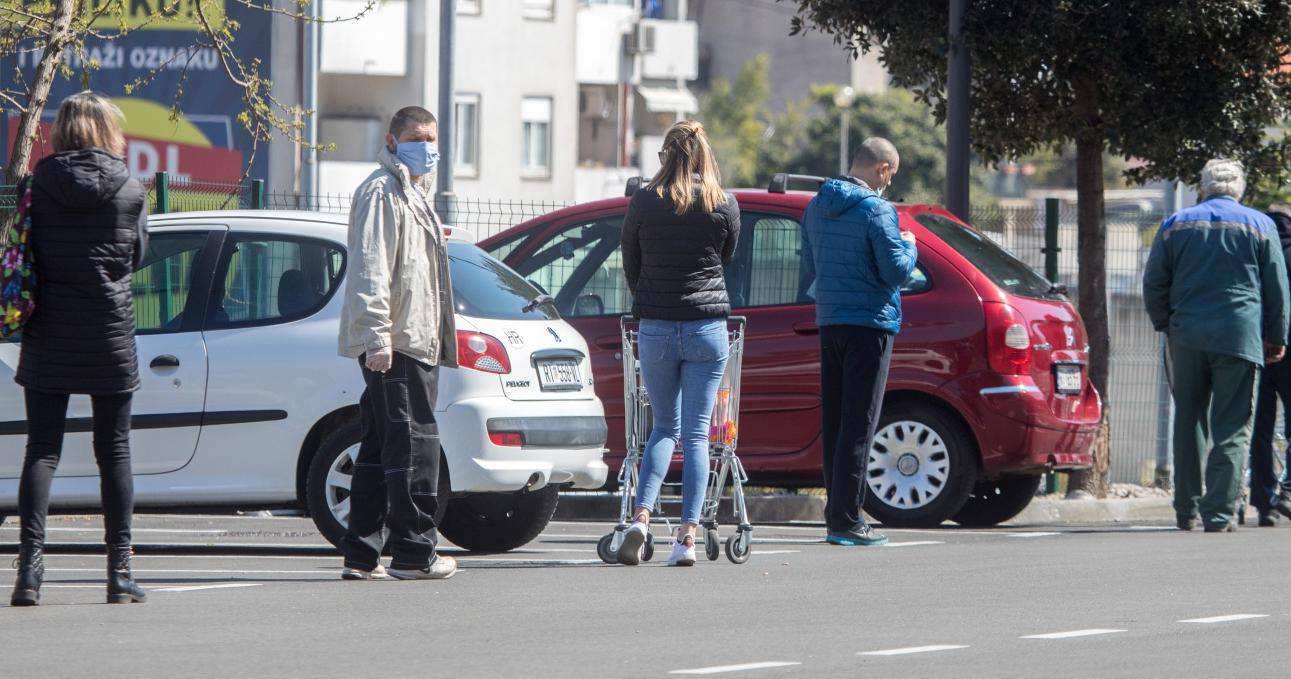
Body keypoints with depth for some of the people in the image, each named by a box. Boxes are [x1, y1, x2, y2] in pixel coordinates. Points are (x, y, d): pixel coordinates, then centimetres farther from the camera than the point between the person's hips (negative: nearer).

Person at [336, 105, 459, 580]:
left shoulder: (410, 193, 26)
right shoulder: (382, 192, -8)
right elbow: (370, 269, -17)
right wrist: (376, 335, -25)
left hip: (415, 342, 11)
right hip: (395, 344, -11)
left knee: (379, 448, 9)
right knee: (415, 443, -11)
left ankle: (361, 555, 10)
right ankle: (414, 553, -10)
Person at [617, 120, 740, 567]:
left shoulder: (644, 203, -2)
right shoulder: (724, 206, -1)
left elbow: (630, 266, 9)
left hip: (656, 329, 1)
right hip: (707, 327, 0)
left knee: (665, 427, 13)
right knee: (696, 433, 3)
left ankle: (641, 517, -5)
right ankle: (687, 535, -4)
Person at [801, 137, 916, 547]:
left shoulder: (816, 208, 11)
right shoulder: (876, 210, -13)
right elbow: (897, 270, -15)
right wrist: (909, 246, 4)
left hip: (829, 323, 7)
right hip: (869, 324, -7)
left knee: (834, 422, 11)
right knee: (859, 424, -6)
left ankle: (837, 516, 13)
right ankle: (847, 521, -8)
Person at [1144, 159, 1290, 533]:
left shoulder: (1176, 225, 8)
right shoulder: (1259, 225, 4)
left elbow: (1154, 285, 10)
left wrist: (1166, 326, 23)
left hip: (1187, 337, 2)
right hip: (1239, 338, -2)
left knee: (1188, 423, 13)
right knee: (1231, 428, -2)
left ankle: (1186, 510, 15)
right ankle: (1218, 512, -10)